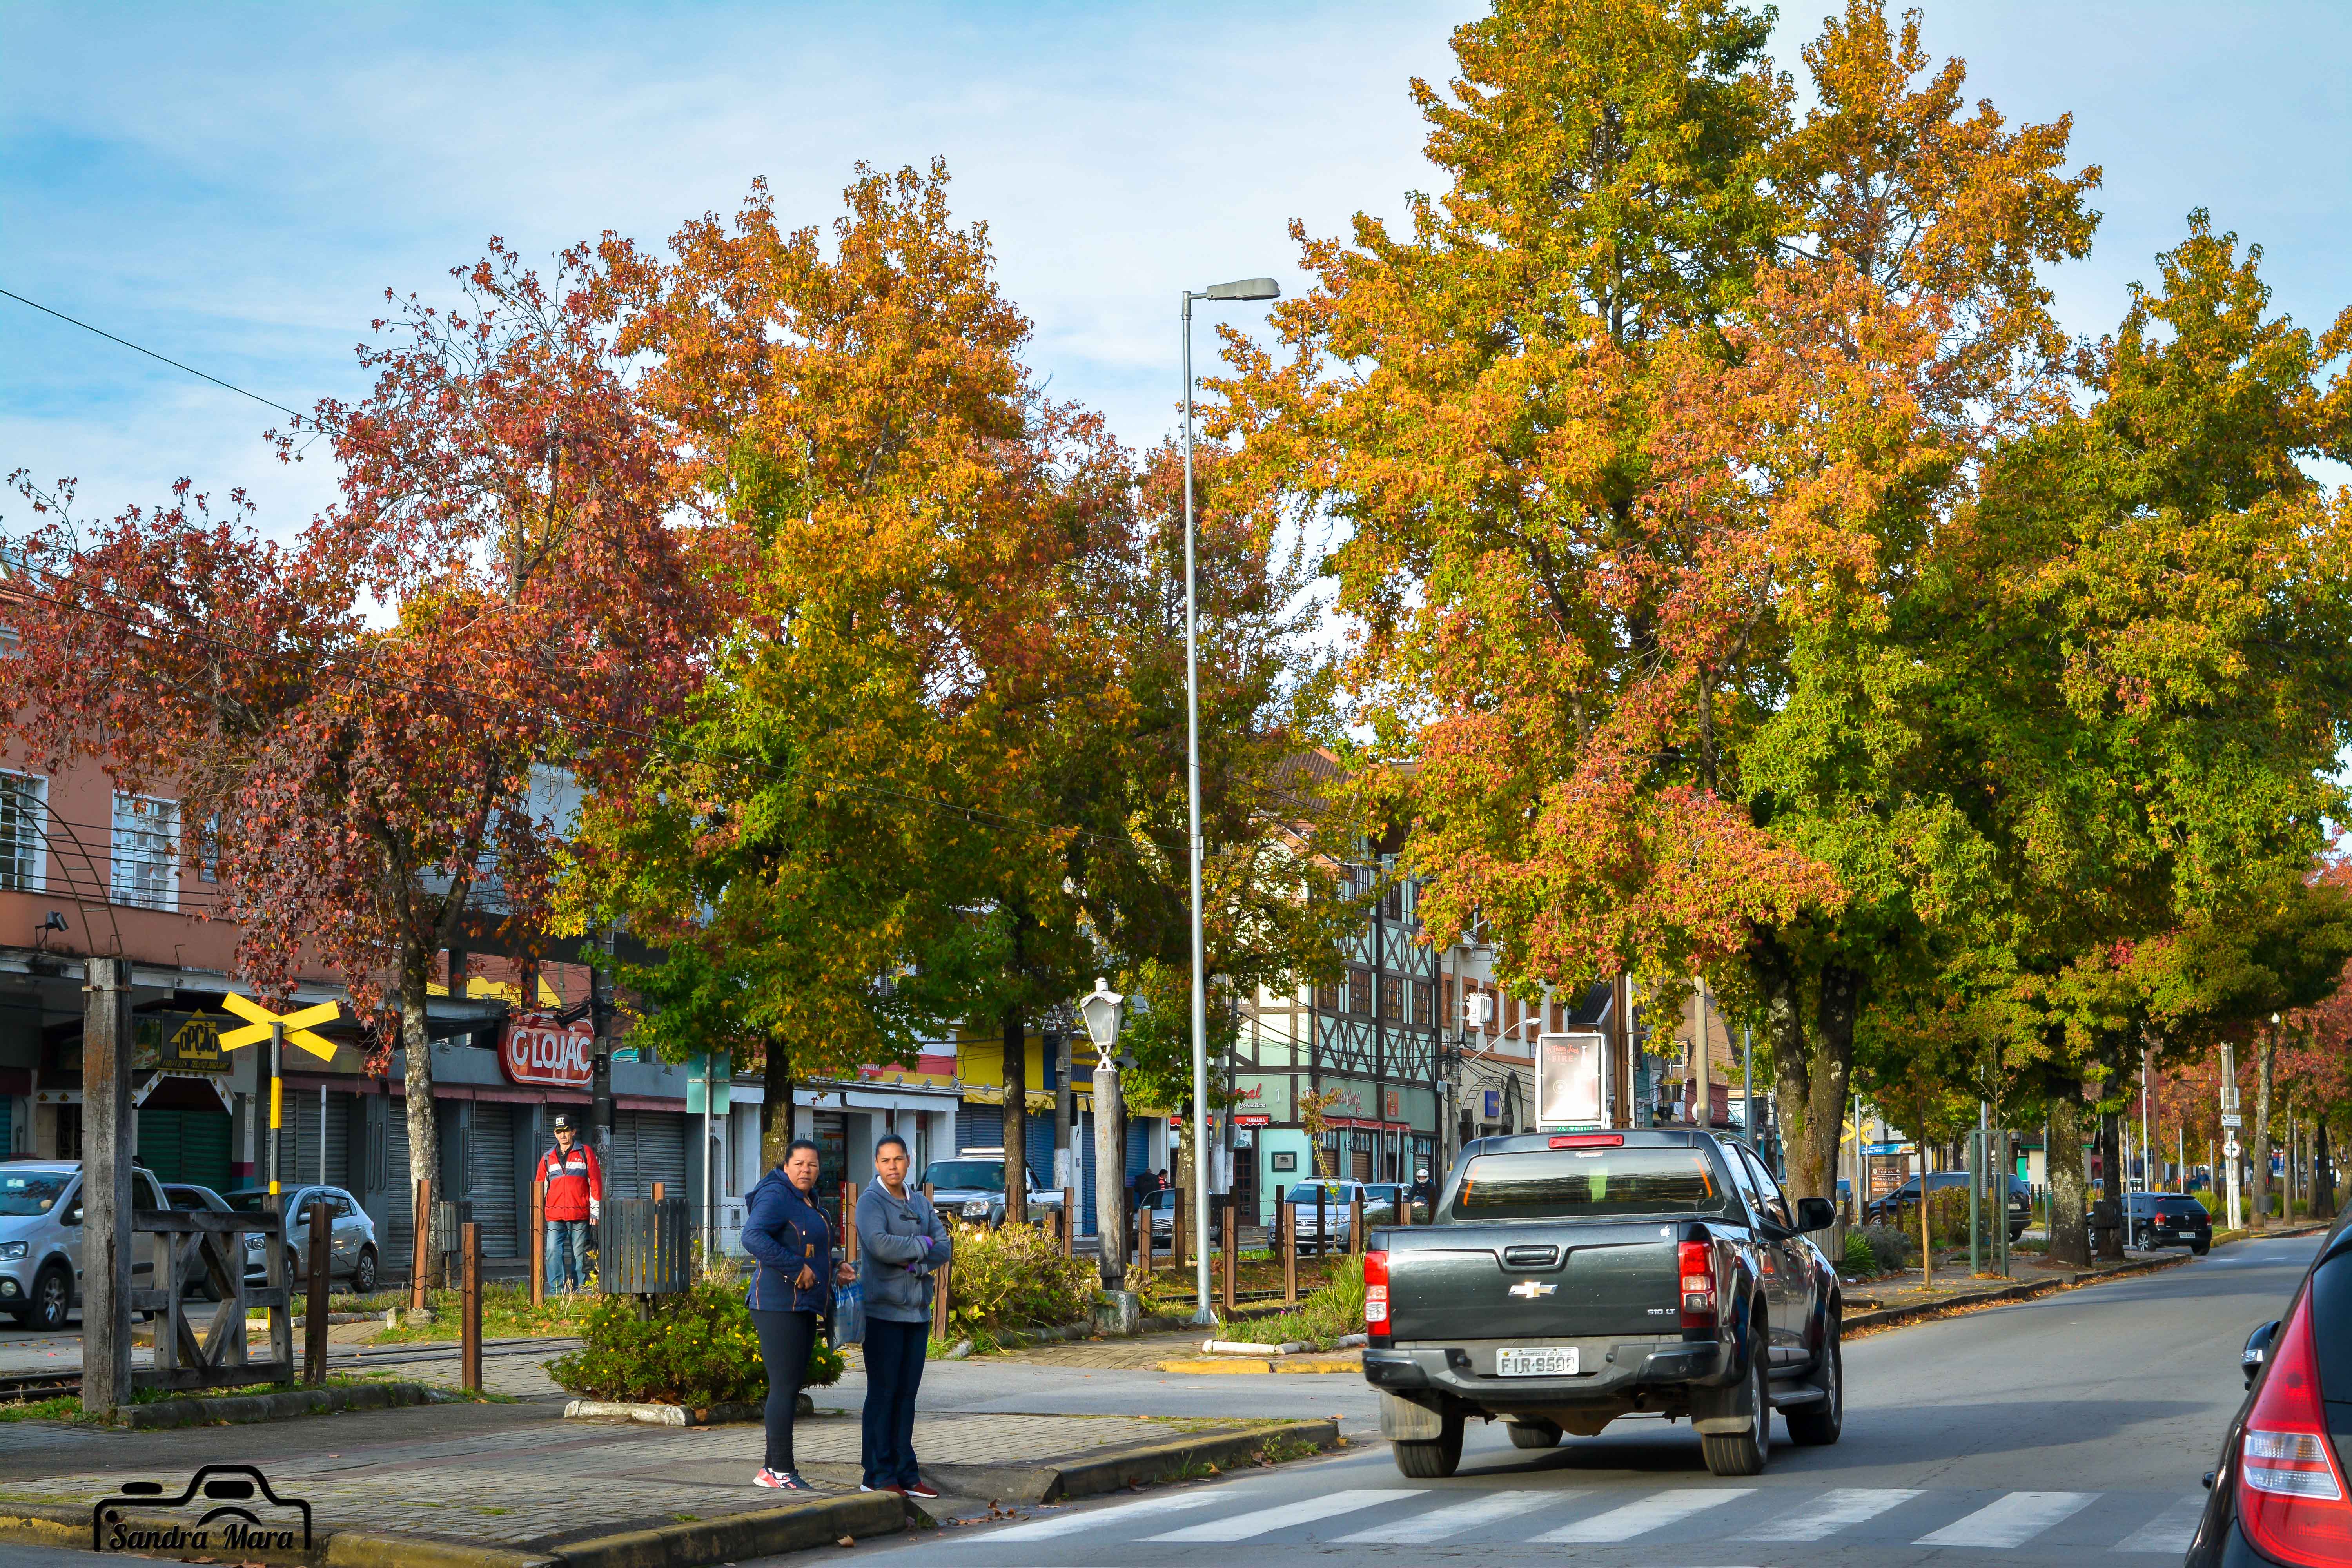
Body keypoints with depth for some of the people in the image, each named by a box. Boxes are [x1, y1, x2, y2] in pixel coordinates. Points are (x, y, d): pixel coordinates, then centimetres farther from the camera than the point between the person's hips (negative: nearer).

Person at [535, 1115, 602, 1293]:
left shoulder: (585, 1153, 7)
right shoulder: (548, 1158, 15)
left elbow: (595, 1182, 4)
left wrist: (595, 1211, -2)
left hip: (580, 1214, -2)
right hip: (555, 1216, 2)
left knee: (579, 1254, 0)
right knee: (553, 1252, -9)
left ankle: (580, 1290, 5)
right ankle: (557, 1290, -8)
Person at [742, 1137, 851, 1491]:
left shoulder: (806, 1203, 19)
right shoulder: (776, 1196, -12)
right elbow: (754, 1238, -27)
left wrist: (833, 1271, 16)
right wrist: (798, 1268, -24)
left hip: (802, 1308, 10)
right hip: (779, 1305, -10)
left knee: (792, 1388, 11)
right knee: (784, 1387, -9)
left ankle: (772, 1470, 16)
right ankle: (782, 1471, -6)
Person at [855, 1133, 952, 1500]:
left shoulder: (920, 1202, 14)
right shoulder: (871, 1201, -5)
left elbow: (943, 1248, 6)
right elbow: (880, 1244, -22)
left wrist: (916, 1264, -13)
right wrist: (922, 1245, -9)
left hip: (917, 1309, 6)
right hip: (883, 1309, -6)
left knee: (908, 1392, 8)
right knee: (883, 1392, -5)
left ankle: (905, 1473, 12)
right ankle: (878, 1476, -2)